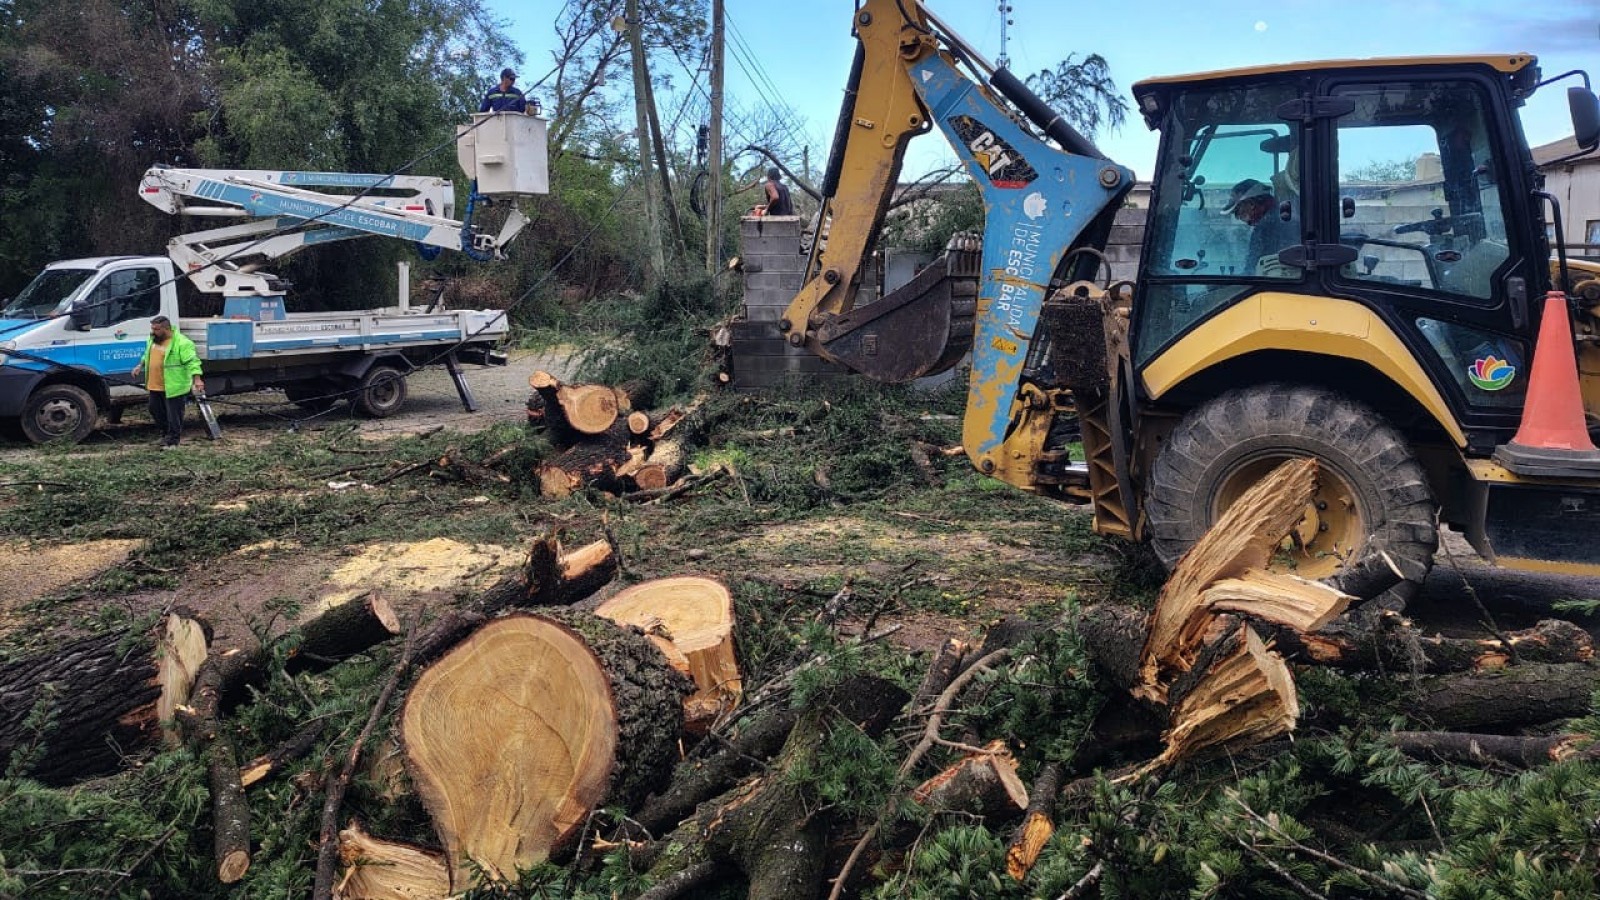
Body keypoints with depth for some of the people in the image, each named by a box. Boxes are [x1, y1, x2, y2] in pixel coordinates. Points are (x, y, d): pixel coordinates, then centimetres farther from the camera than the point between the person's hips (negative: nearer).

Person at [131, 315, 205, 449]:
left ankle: (172, 440, 11)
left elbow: (192, 361, -22)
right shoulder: (152, 339, 10)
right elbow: (147, 354, 29)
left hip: (173, 387, -9)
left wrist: (197, 379, -29)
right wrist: (140, 366, 20)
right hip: (155, 385, 9)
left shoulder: (181, 343, -17)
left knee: (174, 415, 0)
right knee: (155, 410, 20)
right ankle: (165, 432, 38)